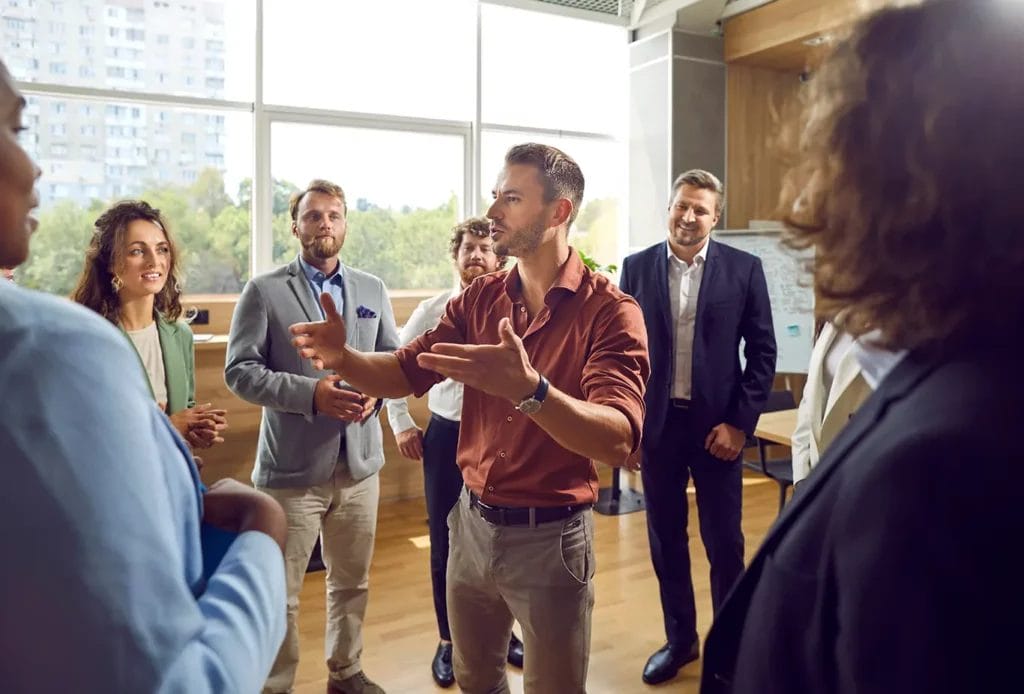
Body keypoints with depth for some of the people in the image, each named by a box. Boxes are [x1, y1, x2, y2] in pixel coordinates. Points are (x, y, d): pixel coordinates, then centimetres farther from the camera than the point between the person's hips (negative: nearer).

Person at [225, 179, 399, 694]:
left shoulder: (373, 290, 8)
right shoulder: (264, 291, -4)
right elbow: (239, 370, -10)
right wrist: (310, 392, -21)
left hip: (359, 463, 4)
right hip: (292, 467, -4)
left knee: (353, 581, 19)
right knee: (280, 592, 8)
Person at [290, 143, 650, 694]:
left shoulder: (609, 311, -16)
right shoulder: (479, 299, 2)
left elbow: (618, 440, -29)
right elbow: (403, 374, 0)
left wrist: (529, 389, -45)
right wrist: (344, 357, -20)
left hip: (550, 536, -5)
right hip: (472, 522, 5)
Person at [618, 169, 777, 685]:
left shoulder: (743, 269, -3)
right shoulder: (637, 267, 1)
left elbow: (762, 352, -1)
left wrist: (739, 423, -7)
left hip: (717, 424, -1)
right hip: (655, 422, 2)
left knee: (724, 543, 9)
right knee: (665, 540, 13)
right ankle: (680, 638, 32)